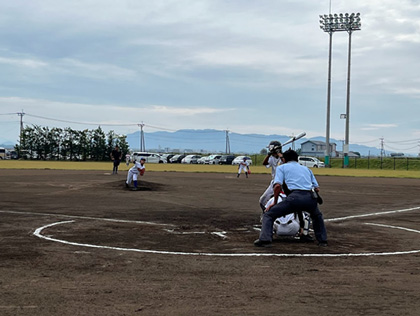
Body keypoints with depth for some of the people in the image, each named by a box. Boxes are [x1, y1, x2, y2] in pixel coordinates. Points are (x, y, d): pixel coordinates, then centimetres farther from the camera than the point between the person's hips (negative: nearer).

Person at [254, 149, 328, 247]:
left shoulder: (281, 167, 20)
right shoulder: (306, 169, 33)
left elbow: (278, 185, 3)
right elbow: (317, 188, 24)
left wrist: (275, 202, 13)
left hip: (295, 197, -4)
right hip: (311, 198, 4)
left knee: (269, 214, 9)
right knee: (317, 216, 36)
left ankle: (265, 239, -8)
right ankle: (322, 240, 27)